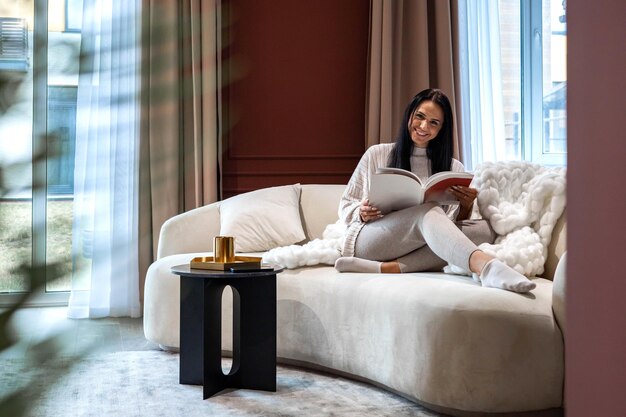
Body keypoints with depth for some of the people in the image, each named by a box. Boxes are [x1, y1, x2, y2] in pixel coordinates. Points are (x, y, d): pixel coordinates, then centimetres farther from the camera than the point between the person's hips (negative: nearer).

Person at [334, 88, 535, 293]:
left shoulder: (453, 168, 18)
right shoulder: (376, 155, 12)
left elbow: (456, 224, 14)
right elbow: (345, 205, 14)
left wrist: (466, 206, -8)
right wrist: (361, 213, -9)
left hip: (416, 250, 3)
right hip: (368, 240, -3)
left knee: (484, 229, -23)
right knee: (429, 211, -31)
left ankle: (389, 267, -39)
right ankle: (485, 266, -62)